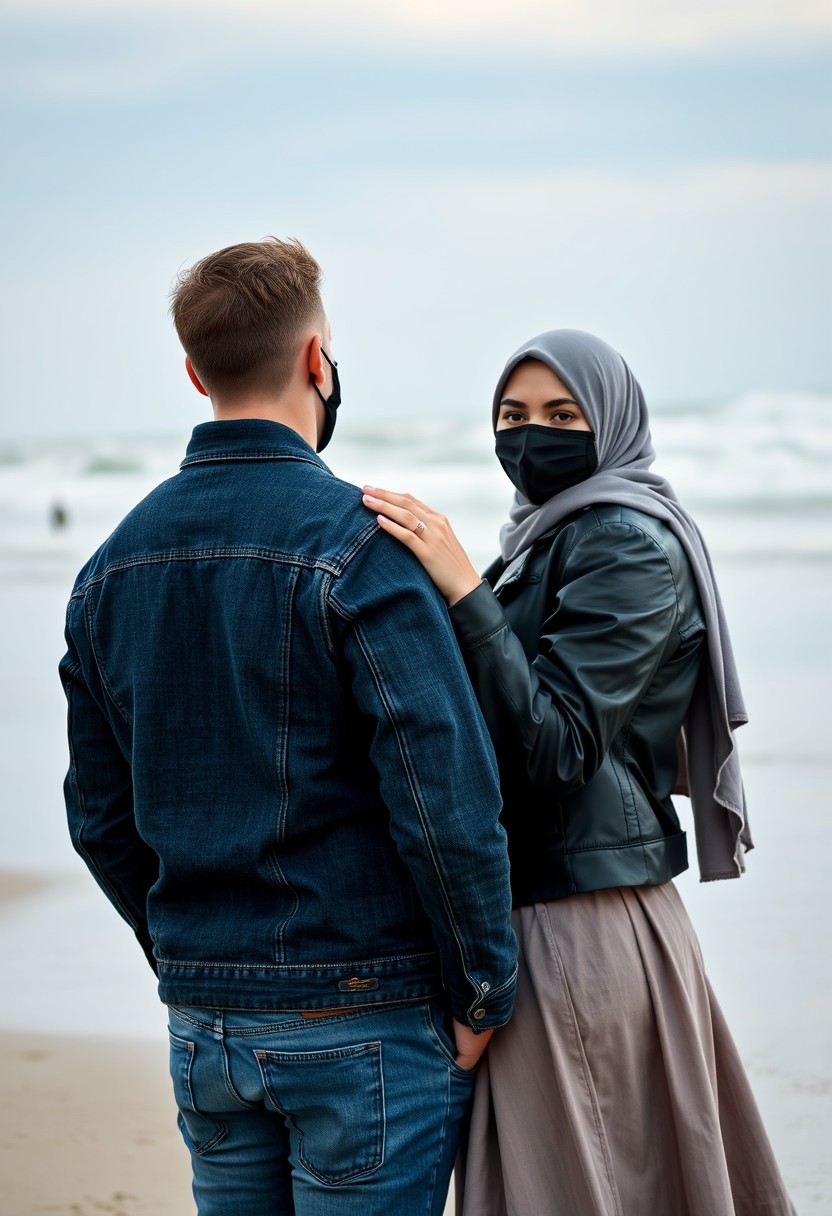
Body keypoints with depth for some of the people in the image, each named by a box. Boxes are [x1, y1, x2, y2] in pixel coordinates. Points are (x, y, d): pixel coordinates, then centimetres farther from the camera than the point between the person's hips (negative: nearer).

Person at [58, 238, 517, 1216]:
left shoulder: (111, 566, 6)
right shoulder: (358, 544, -15)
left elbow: (100, 816, 11)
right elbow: (447, 791, -18)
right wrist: (483, 991, -8)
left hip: (202, 1025, 6)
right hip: (363, 1019, -6)